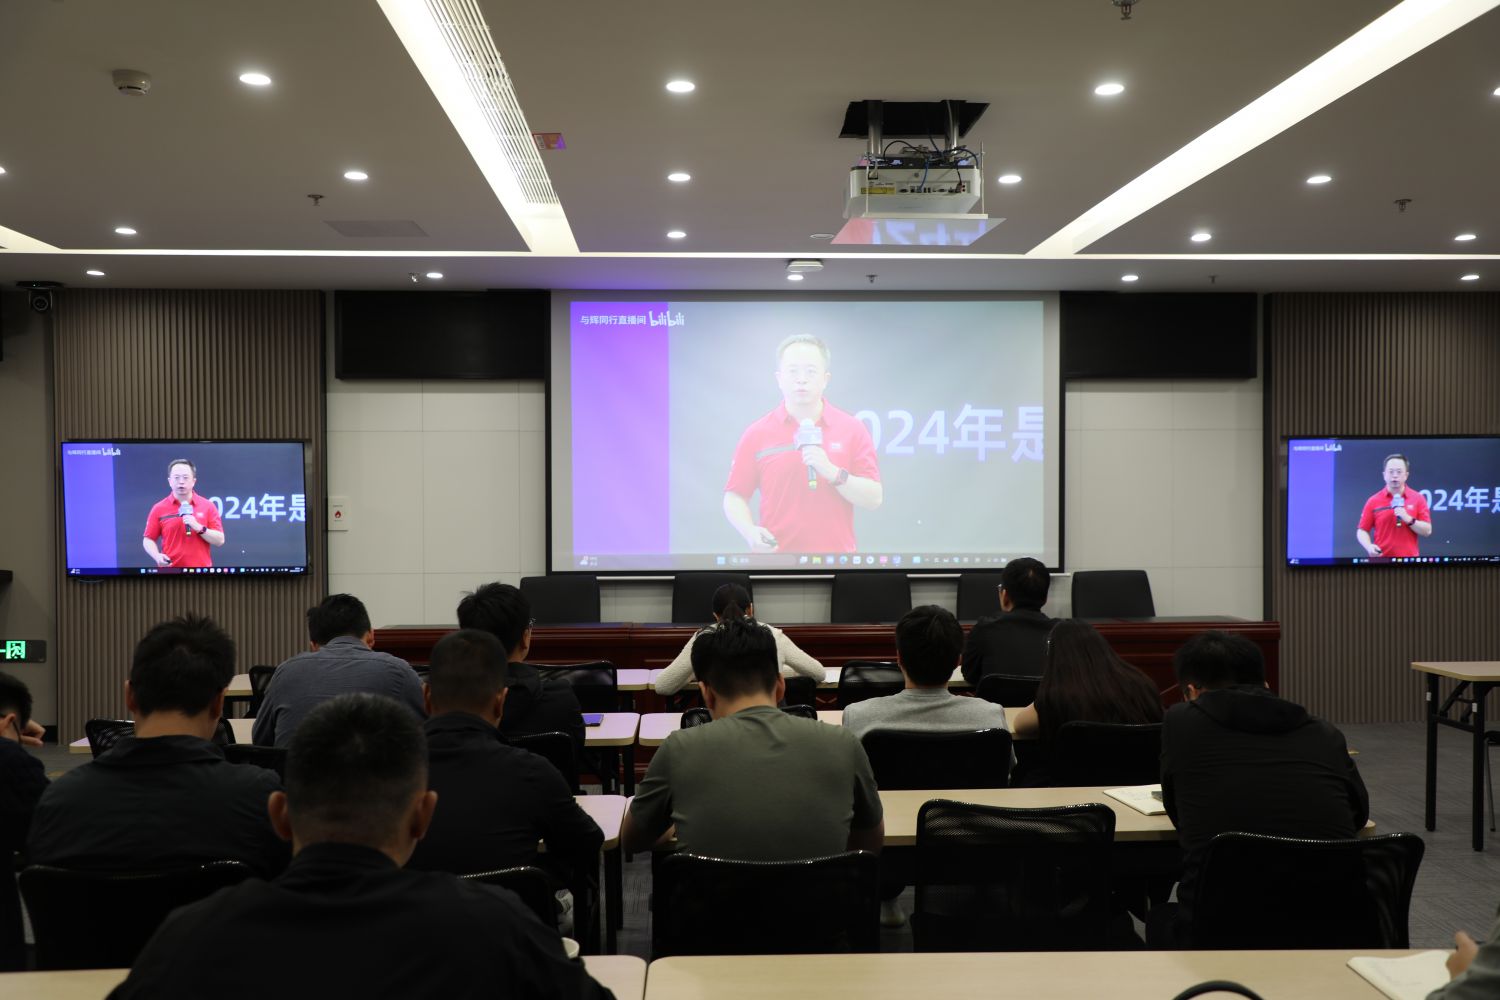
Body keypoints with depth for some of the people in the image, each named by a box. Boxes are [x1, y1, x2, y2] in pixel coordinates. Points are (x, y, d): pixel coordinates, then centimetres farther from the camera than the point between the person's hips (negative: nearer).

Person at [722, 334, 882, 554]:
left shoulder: (851, 429, 1)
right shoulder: (757, 434, 1)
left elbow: (873, 499, -2)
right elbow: (735, 497, 3)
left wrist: (833, 473, -16)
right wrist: (750, 532, -15)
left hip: (836, 558, 0)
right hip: (775, 559, 0)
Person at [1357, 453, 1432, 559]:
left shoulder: (1418, 499, 4)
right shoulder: (1373, 501, 2)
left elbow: (1427, 530, 2)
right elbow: (1362, 531, 4)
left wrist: (1409, 519, -15)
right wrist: (1369, 546, -15)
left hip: (1409, 562, 1)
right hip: (1382, 561, -1)